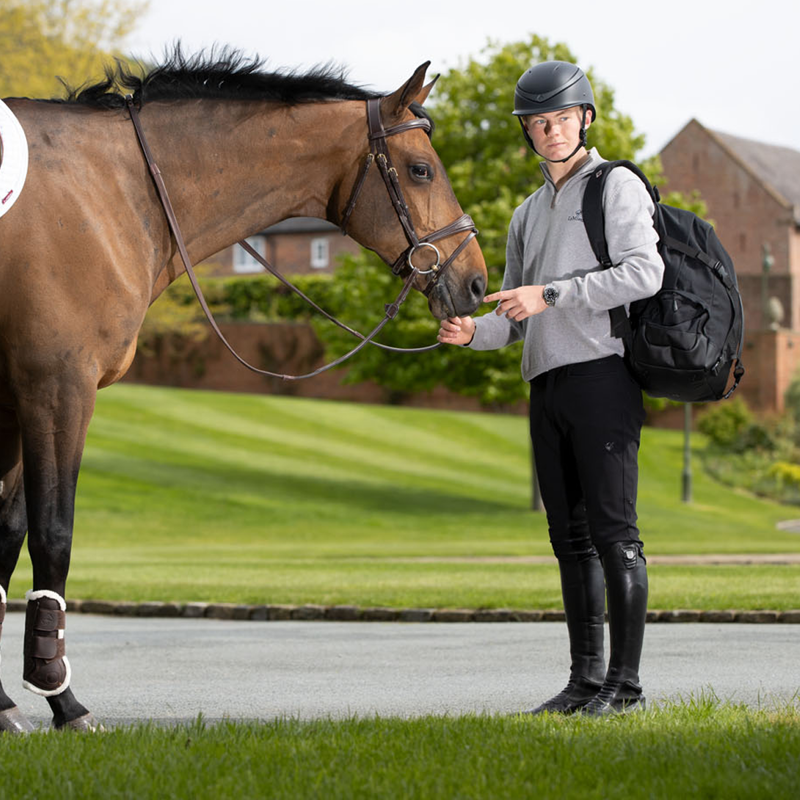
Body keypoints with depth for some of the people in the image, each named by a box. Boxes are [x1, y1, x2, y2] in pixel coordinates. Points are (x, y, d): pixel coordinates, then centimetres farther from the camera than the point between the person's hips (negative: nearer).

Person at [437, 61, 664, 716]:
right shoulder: (528, 215, 24)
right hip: (548, 385, 7)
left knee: (613, 532, -9)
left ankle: (626, 682, -7)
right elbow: (517, 320, 23)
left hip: (602, 373, -7)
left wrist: (549, 294, -17)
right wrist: (471, 331, 0)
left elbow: (643, 272, -14)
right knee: (571, 536, 8)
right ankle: (586, 679, 12)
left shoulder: (618, 186, 2)